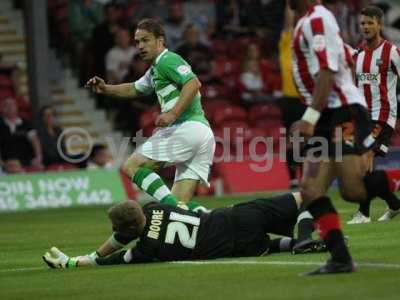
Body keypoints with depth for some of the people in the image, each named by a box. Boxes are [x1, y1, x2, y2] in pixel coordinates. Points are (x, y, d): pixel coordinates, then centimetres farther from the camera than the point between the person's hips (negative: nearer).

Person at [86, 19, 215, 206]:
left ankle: (171, 205, -24)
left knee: (132, 166, -9)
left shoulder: (167, 60, -3)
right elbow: (134, 89, 43)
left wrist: (172, 114, -25)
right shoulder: (155, 70, 28)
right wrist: (105, 89, 28)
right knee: (180, 204, 6)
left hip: (187, 127, -10)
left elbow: (193, 84, -18)